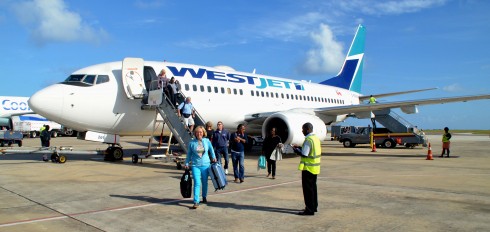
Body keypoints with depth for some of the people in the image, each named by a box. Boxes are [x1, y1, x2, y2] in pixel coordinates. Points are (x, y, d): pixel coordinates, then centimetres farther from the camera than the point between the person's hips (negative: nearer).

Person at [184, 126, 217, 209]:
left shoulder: (207, 141, 1)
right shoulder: (192, 142, -2)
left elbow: (211, 150, 17)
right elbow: (189, 154, 7)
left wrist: (213, 157, 8)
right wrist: (187, 163, 3)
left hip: (205, 165, 2)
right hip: (195, 165, -2)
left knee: (204, 182, 14)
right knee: (197, 183, -11)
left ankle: (204, 197, 36)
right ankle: (196, 202, -10)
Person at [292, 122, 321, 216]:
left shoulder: (308, 140, -19)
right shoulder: (316, 138, 11)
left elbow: (304, 154, -22)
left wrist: (296, 149, -7)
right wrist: (299, 147, 14)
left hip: (308, 168, -10)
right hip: (315, 168, 10)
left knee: (307, 188, -3)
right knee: (313, 187, 18)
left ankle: (310, 210, 1)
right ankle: (314, 207, 28)